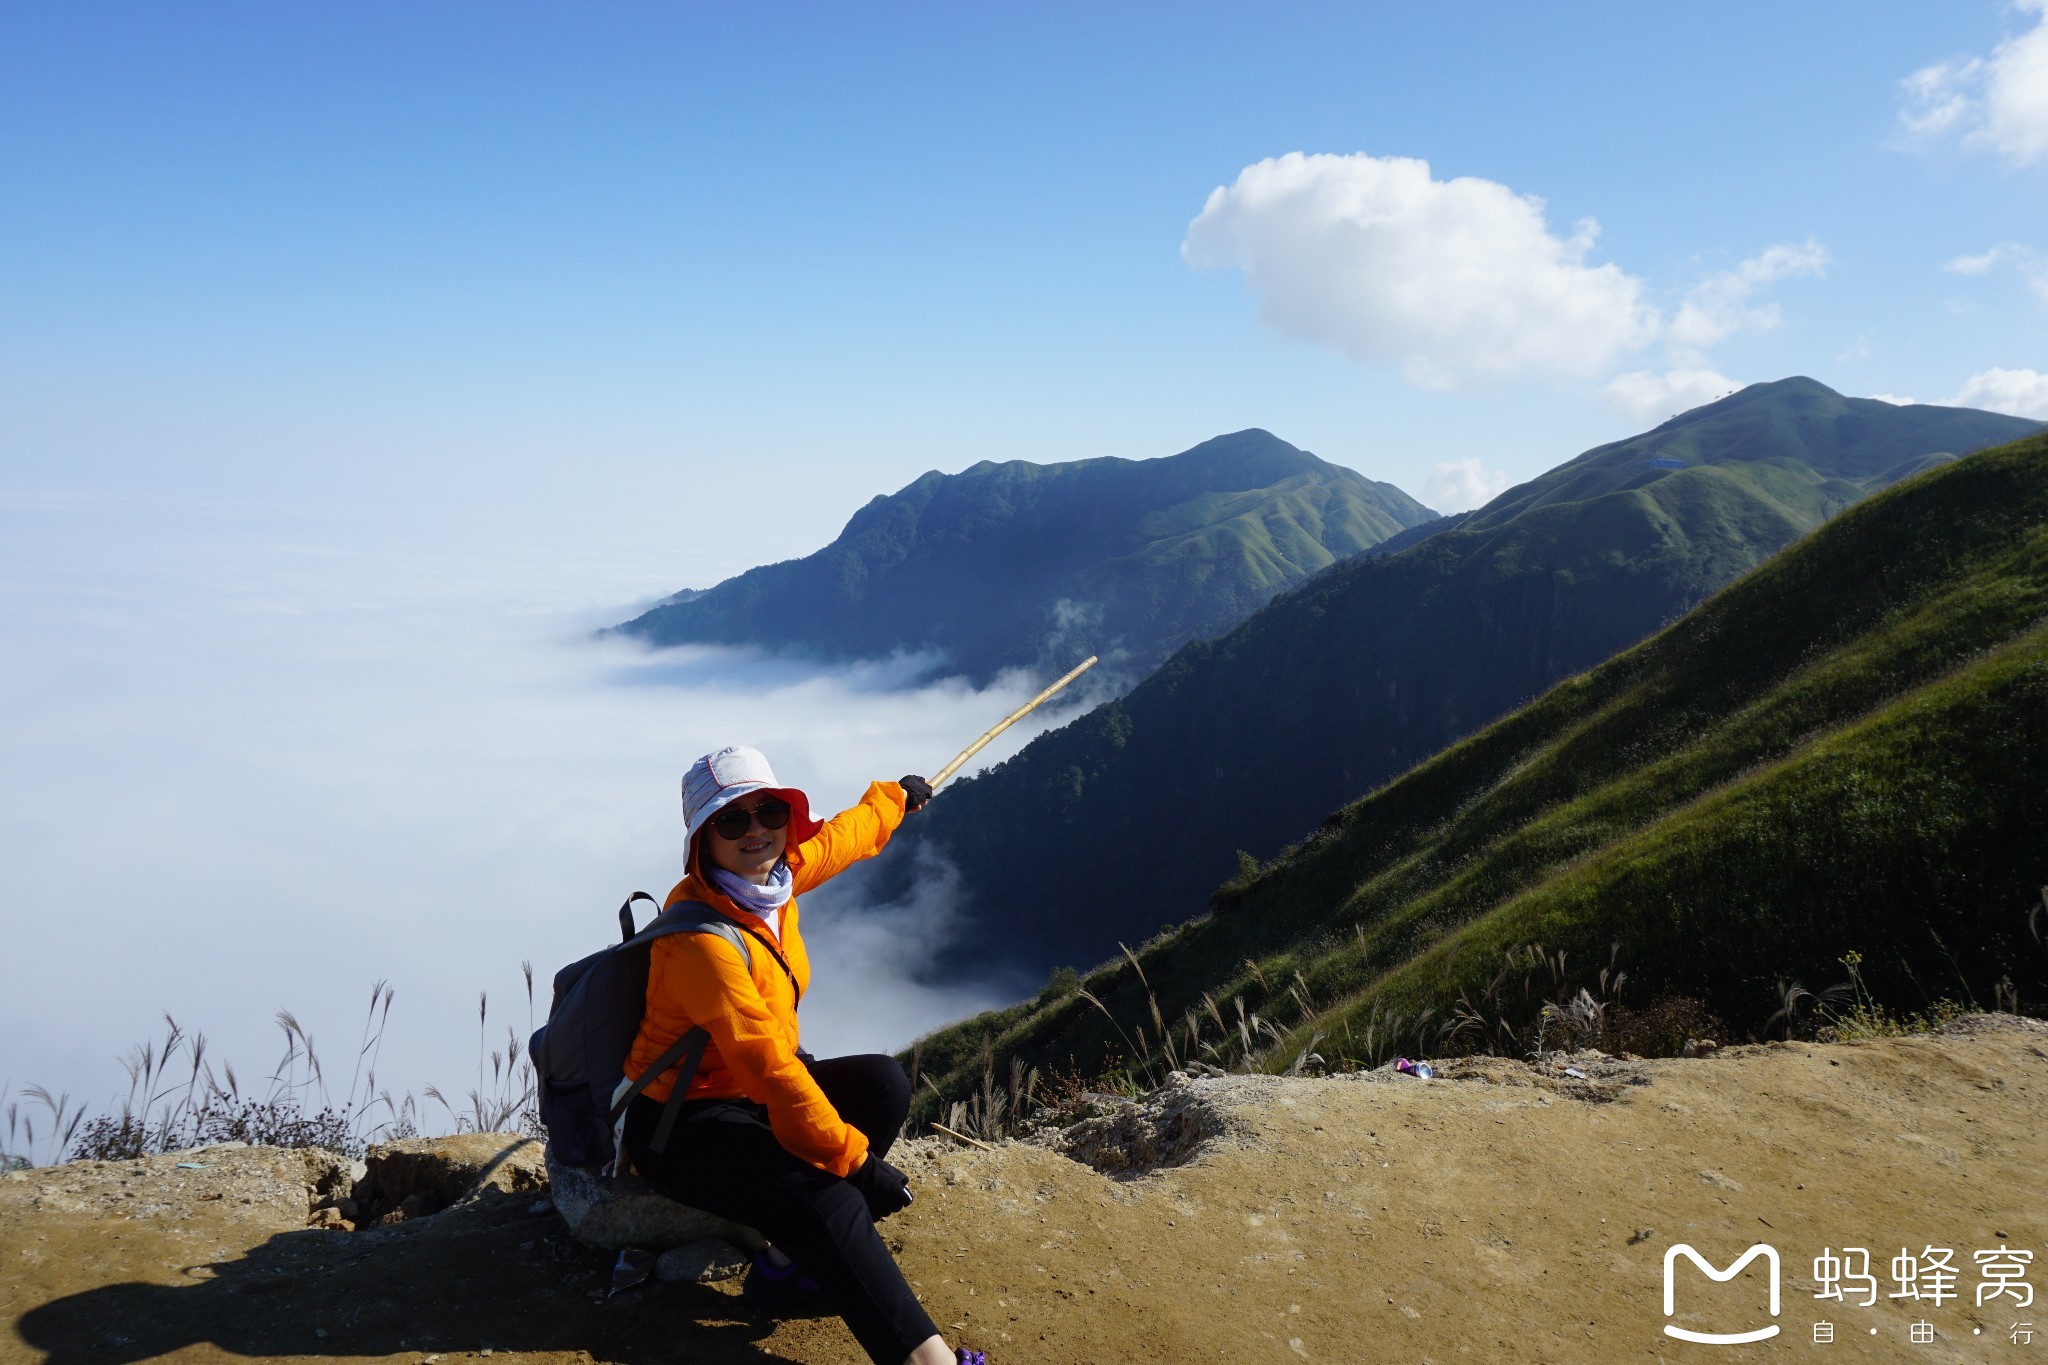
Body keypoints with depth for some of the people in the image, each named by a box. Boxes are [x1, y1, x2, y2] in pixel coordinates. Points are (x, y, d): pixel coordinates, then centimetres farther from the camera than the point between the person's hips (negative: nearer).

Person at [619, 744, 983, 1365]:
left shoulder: (775, 873, -5)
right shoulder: (700, 939, -29)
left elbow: (844, 836, 18)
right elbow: (767, 1063, -32)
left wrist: (895, 796, 35)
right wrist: (855, 1158, -29)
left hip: (755, 1091, 9)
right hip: (683, 1126, -9)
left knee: (884, 1083, -7)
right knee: (826, 1202, -29)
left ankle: (794, 1248, -8)